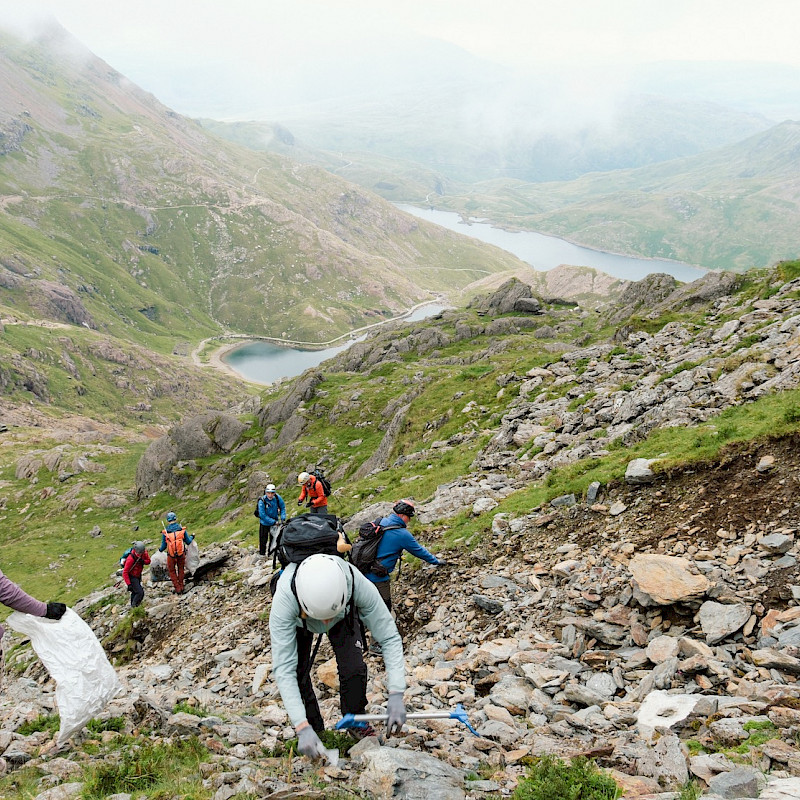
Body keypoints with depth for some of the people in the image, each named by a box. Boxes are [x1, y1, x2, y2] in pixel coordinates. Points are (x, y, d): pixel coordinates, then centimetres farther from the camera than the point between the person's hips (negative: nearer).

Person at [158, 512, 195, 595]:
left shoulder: (165, 532, -11)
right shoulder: (182, 529, -8)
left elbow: (163, 546, -2)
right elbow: (188, 542, 1)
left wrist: (160, 550, 21)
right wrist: (192, 537, 23)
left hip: (171, 555, -2)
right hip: (181, 554, 2)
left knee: (172, 571, 20)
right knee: (181, 570, 24)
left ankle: (177, 588, 21)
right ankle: (181, 587, 32)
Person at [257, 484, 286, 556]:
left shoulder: (277, 497, -17)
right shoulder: (262, 501, -26)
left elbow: (283, 507, -1)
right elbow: (263, 515, -25)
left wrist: (283, 518, -14)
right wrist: (273, 522, -25)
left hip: (275, 522, 3)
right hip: (265, 523, -3)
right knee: (263, 540, 3)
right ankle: (262, 554, 17)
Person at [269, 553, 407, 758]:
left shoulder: (357, 584, -42)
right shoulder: (285, 598, -45)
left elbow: (389, 637, -32)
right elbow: (283, 668, -41)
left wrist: (396, 695, -41)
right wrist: (302, 728, -45)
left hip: (344, 617, 0)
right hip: (298, 622, 0)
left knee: (354, 668, -17)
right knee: (297, 674, -13)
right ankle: (314, 727, 15)